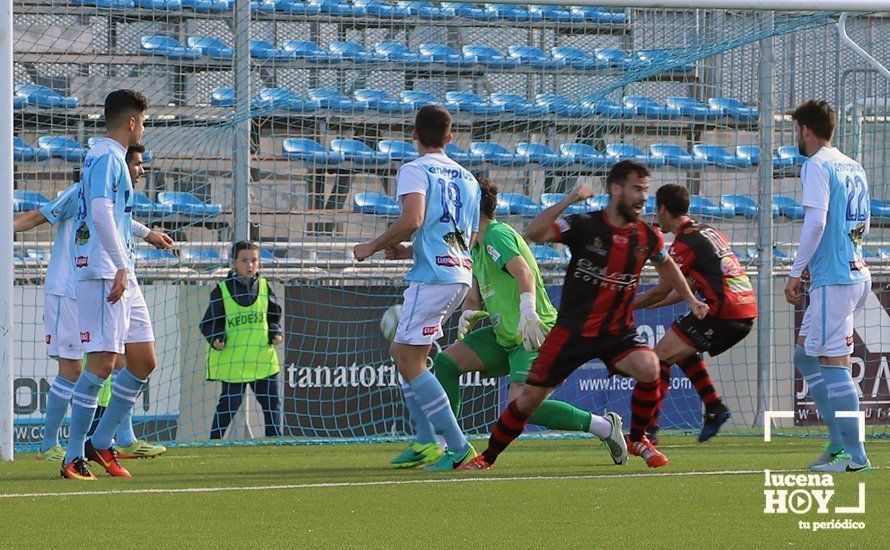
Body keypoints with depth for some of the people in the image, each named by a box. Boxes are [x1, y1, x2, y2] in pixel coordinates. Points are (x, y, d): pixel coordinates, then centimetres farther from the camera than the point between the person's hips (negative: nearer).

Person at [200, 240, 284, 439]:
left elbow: (273, 316, 18)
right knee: (230, 402, -5)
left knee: (271, 400, 7)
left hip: (263, 356, 4)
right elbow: (208, 323, 1)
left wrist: (275, 333, 0)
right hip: (232, 359, -4)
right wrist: (216, 338, -17)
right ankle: (214, 440, 3)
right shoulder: (222, 291, -3)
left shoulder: (264, 287, 8)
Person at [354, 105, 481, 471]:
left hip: (432, 276, -8)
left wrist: (372, 247, -7)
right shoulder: (467, 179, 20)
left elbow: (412, 220, -21)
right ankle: (425, 442, 14)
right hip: (461, 274, 8)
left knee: (411, 362, -5)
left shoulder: (415, 171, -4)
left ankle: (458, 447, -12)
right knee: (401, 351, 18)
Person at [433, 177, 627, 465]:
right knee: (445, 361, 3)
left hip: (535, 335, -10)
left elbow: (524, 273, -30)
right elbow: (474, 298, 20)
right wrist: (467, 315, -4)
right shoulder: (477, 247, 17)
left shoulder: (498, 234, -13)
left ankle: (604, 426, -13)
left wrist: (528, 313, -45)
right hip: (505, 336, 10)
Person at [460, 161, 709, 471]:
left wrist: (690, 300, 19)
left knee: (649, 367, -28)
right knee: (530, 397, 1)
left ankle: (637, 440, -3)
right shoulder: (585, 226, -12)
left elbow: (666, 265, 23)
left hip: (617, 332, 2)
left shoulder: (647, 237, -1)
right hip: (572, 329, -2)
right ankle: (486, 459, 20)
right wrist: (568, 201, -32)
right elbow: (533, 234, -26)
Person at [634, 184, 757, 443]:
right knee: (683, 350, 27)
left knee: (661, 356, -6)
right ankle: (714, 407, 20)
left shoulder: (685, 242, -7)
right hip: (747, 311, 9)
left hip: (724, 311, -9)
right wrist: (652, 303, 31)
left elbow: (660, 291, -2)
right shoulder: (707, 231, 21)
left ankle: (648, 428, -14)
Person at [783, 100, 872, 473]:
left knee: (833, 363, -7)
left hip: (834, 278, -9)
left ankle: (854, 455, -9)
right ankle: (840, 440, 13)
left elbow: (816, 221, -19)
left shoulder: (816, 166, -9)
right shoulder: (853, 167, 17)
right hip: (856, 271, 9)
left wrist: (796, 271, -15)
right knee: (805, 356, 16)